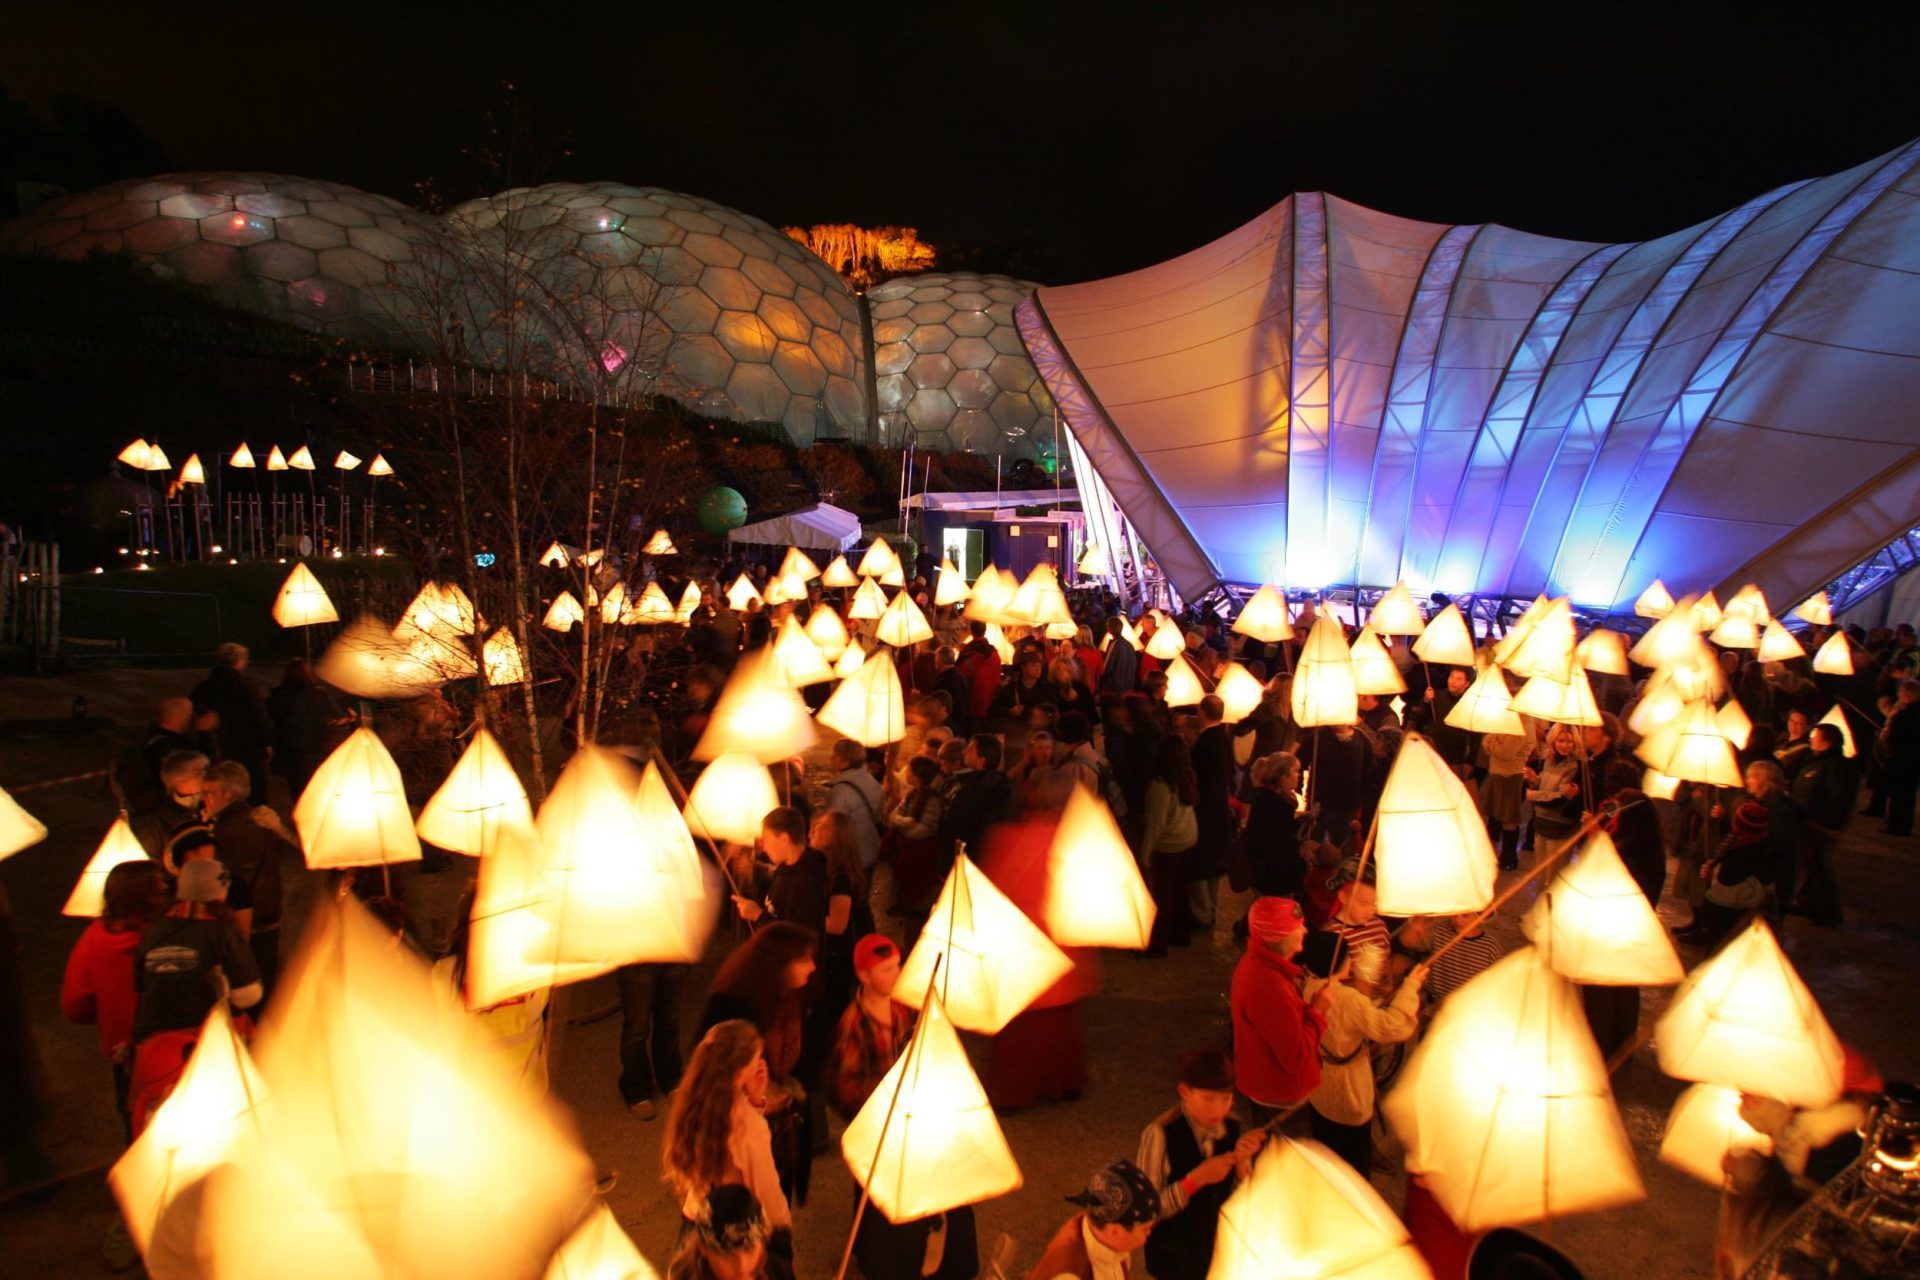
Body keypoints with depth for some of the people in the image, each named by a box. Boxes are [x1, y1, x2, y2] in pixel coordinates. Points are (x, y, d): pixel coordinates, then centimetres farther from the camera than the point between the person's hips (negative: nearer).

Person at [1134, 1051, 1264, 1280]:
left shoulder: (1232, 1127, -12)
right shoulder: (1160, 1135, -27)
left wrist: (1241, 1162, -22)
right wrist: (1195, 1179, -32)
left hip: (1223, 1252, 4)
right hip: (1176, 1261, -4)